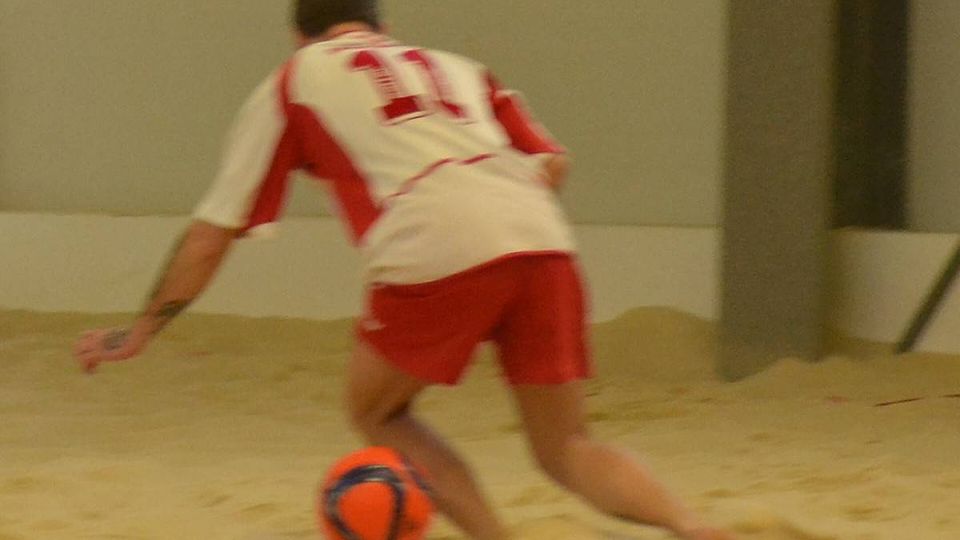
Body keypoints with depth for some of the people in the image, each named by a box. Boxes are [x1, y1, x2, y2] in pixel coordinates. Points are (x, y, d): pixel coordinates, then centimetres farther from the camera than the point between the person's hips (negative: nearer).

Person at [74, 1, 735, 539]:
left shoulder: (294, 81, 24)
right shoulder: (456, 68, 33)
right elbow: (552, 163, 20)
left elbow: (211, 234, 26)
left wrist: (141, 331, 34)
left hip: (435, 250, -4)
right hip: (542, 241, 4)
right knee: (567, 448, 11)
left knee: (377, 412, 21)